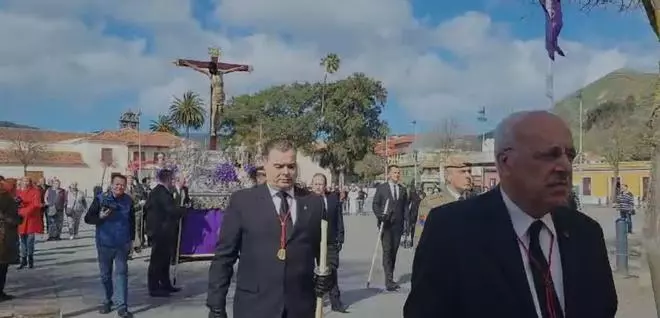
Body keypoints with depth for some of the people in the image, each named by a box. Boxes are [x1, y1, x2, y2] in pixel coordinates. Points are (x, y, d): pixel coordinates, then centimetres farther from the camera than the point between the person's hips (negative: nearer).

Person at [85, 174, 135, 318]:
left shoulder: (128, 201, 2)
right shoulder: (100, 199, -6)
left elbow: (132, 221, 14)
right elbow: (88, 218, -5)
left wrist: (131, 239, 13)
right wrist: (100, 217, -24)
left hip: (122, 244, 0)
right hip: (104, 244, 0)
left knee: (121, 273, -4)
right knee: (105, 274, 11)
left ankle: (122, 306, -4)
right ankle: (108, 300, 31)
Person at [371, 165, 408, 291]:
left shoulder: (403, 190, 14)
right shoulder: (381, 188, 5)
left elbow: (405, 207, 12)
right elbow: (375, 204, 1)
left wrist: (406, 221, 1)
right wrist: (380, 215, -15)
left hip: (398, 225, 3)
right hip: (386, 224, -3)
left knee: (394, 251, 4)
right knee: (387, 251, -9)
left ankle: (390, 279, 10)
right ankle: (389, 280, -11)